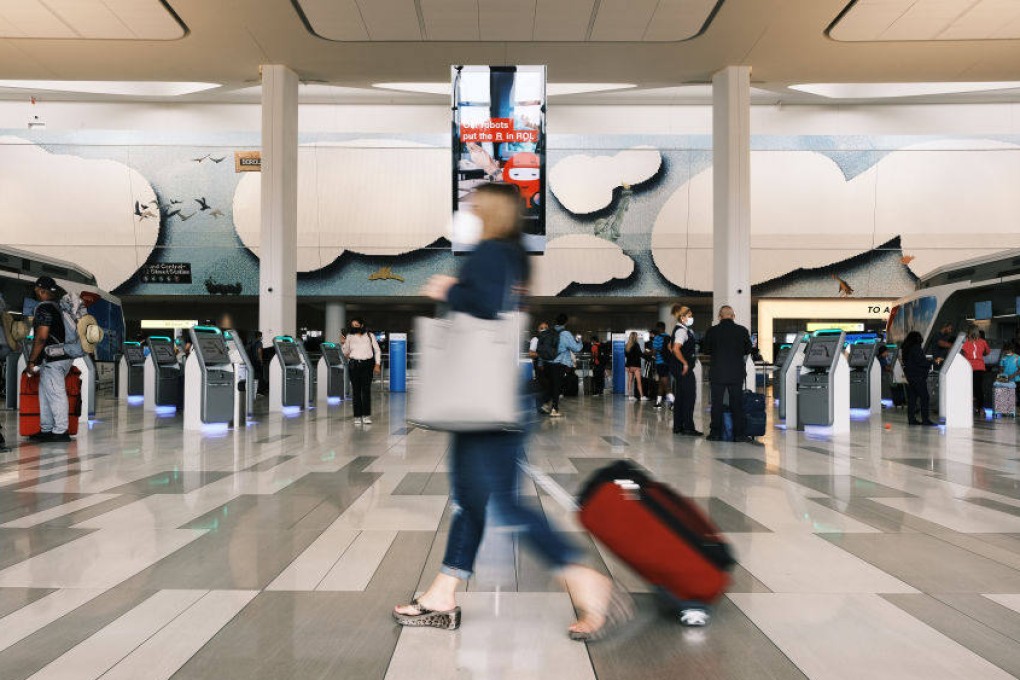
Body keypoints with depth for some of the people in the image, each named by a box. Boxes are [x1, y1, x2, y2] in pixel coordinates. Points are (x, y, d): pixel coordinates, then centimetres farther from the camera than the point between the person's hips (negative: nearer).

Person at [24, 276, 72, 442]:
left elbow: (41, 337, -17)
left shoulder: (43, 308, -12)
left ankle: (60, 431, -2)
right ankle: (46, 430, 20)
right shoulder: (58, 307, 16)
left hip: (53, 359, -10)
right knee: (45, 393, 16)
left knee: (55, 394, -5)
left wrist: (31, 361, -12)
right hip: (63, 357, 10)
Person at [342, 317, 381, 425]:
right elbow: (346, 353, 10)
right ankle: (357, 416, 3)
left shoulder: (370, 336, 6)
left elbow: (377, 350, 9)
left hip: (367, 364, -1)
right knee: (356, 391, -1)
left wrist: (377, 364, 0)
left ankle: (366, 416, -7)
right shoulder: (350, 337, 9)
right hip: (354, 365, 1)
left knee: (366, 389, -8)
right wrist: (344, 343, -7)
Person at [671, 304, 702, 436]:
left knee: (681, 397, 12)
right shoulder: (682, 331, -15)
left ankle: (678, 427, 16)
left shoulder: (681, 330, 16)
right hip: (684, 368, -10)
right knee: (689, 396, -7)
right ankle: (688, 427, -5)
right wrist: (685, 363, -19)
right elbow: (676, 349, -27)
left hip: (681, 368, 10)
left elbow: (672, 347, 25)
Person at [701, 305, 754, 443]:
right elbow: (748, 350, 6)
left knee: (717, 403, 7)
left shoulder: (712, 331, -6)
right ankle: (739, 434, 7)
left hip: (718, 373, 0)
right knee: (737, 404, 7)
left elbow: (705, 350, 1)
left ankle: (715, 433, 9)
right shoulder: (743, 331, -4)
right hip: (737, 373, 0)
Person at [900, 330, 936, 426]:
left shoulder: (904, 348, 13)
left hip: (909, 376, 8)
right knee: (925, 397, -4)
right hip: (918, 376, -8)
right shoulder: (916, 348, -12)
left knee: (911, 398, 9)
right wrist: (930, 363, -1)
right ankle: (925, 419, -7)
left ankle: (911, 419, 9)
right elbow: (920, 361, -17)